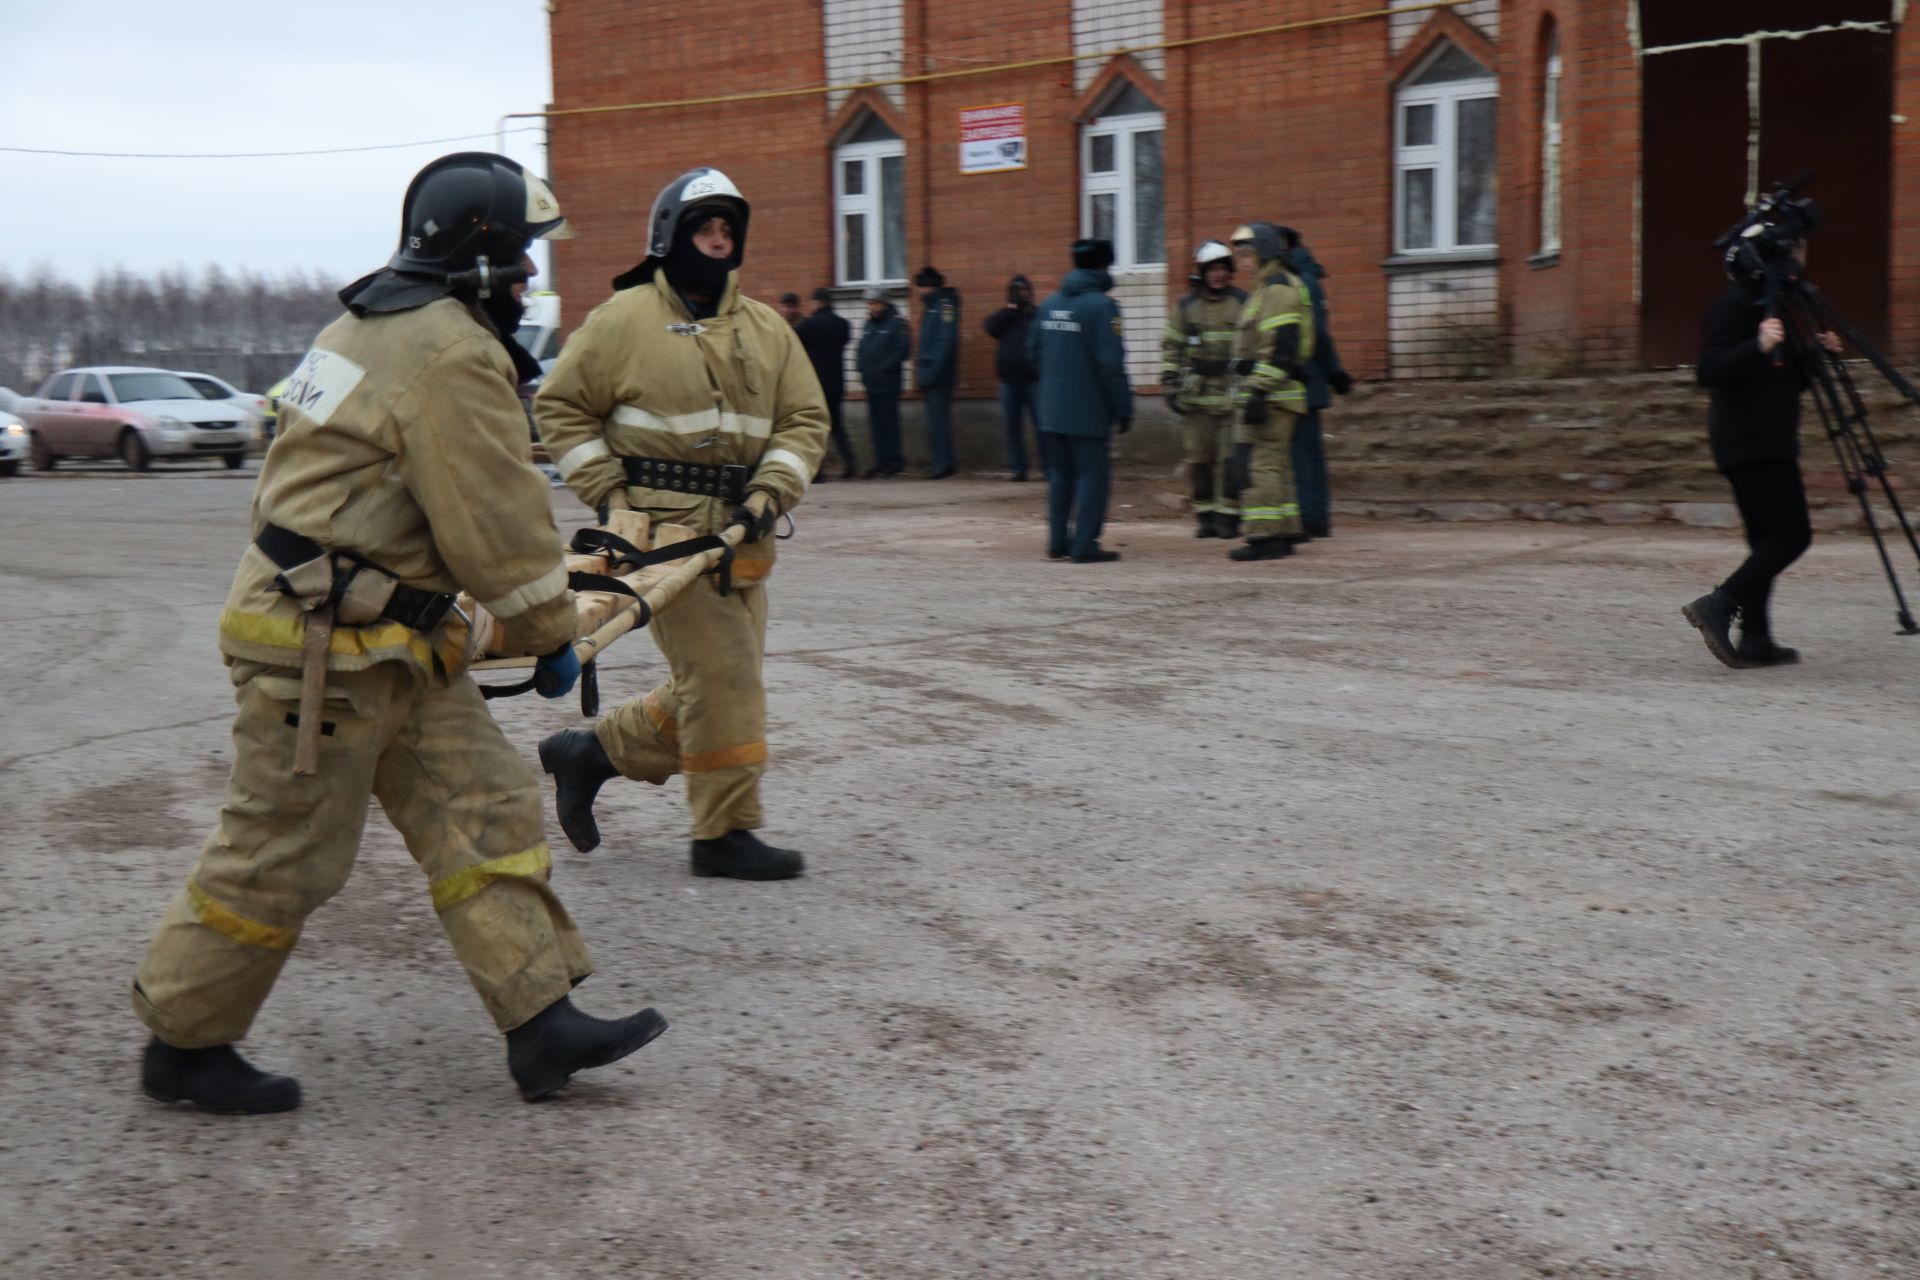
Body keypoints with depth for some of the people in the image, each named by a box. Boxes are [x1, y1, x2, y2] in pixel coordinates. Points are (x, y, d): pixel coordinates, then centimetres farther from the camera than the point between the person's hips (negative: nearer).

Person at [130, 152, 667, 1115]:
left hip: (387, 639, 11)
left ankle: (541, 1023, 9)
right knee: (284, 854, 2)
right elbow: (496, 522, -17)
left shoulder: (384, 324, 14)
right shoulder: (451, 357, -19)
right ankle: (182, 1042, 18)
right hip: (321, 646, -11)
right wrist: (552, 635, -4)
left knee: (483, 809, 7)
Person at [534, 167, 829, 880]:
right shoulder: (626, 318, -1)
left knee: (722, 684, 9)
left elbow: (805, 419, 11)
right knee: (722, 677, -10)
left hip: (738, 534, 7)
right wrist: (608, 494, -6)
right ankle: (725, 833, 0)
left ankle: (590, 752, 26)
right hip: (664, 528, -6)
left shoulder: (766, 329, 13)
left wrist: (769, 494, -5)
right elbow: (560, 406, 3)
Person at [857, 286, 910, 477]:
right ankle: (882, 460, 13)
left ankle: (894, 461, 0)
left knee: (889, 421, -5)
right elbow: (862, 349, 21)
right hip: (871, 382, 7)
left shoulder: (897, 323, -7)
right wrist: (861, 366, 4)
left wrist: (883, 368, -16)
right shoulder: (869, 324, 15)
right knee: (876, 423, 8)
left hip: (888, 383, -7)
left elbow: (902, 350, -14)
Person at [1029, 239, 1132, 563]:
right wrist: (1124, 408, -11)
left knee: (1061, 474, 16)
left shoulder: (1050, 303, 8)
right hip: (1089, 411, -7)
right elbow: (1110, 363, -18)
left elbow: (1033, 350, 14)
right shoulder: (1101, 305, -14)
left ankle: (1057, 542, 20)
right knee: (1092, 476, -1)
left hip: (1052, 409, 7)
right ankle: (1085, 546, -2)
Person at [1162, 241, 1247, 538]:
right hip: (1195, 397, 2)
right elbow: (1171, 347, 10)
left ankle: (1228, 516, 1)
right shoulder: (1186, 307, 9)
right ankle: (1205, 516, 10)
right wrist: (1170, 385, 2)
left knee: (1230, 458, -5)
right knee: (1199, 457, 3)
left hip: (1231, 395, -2)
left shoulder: (1243, 304, 5)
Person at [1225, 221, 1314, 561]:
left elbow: (1280, 347, -22)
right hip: (1269, 395, 11)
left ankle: (1264, 537, -13)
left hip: (1269, 393, -11)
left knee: (1258, 464, -12)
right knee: (1275, 464, 13)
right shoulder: (1269, 288, 22)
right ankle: (1285, 534, 16)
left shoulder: (1278, 289, -13)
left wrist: (1258, 393, -26)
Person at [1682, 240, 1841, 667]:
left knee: (1768, 540, 8)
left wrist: (1816, 355, 9)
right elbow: (1709, 372, -21)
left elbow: (1790, 382, 25)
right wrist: (1759, 347, -33)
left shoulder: (1768, 308, 20)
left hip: (1767, 443, 10)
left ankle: (1755, 641, 9)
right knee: (1792, 534, -12)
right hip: (1753, 444, -10)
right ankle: (1719, 606, -14)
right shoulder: (1731, 309, -10)